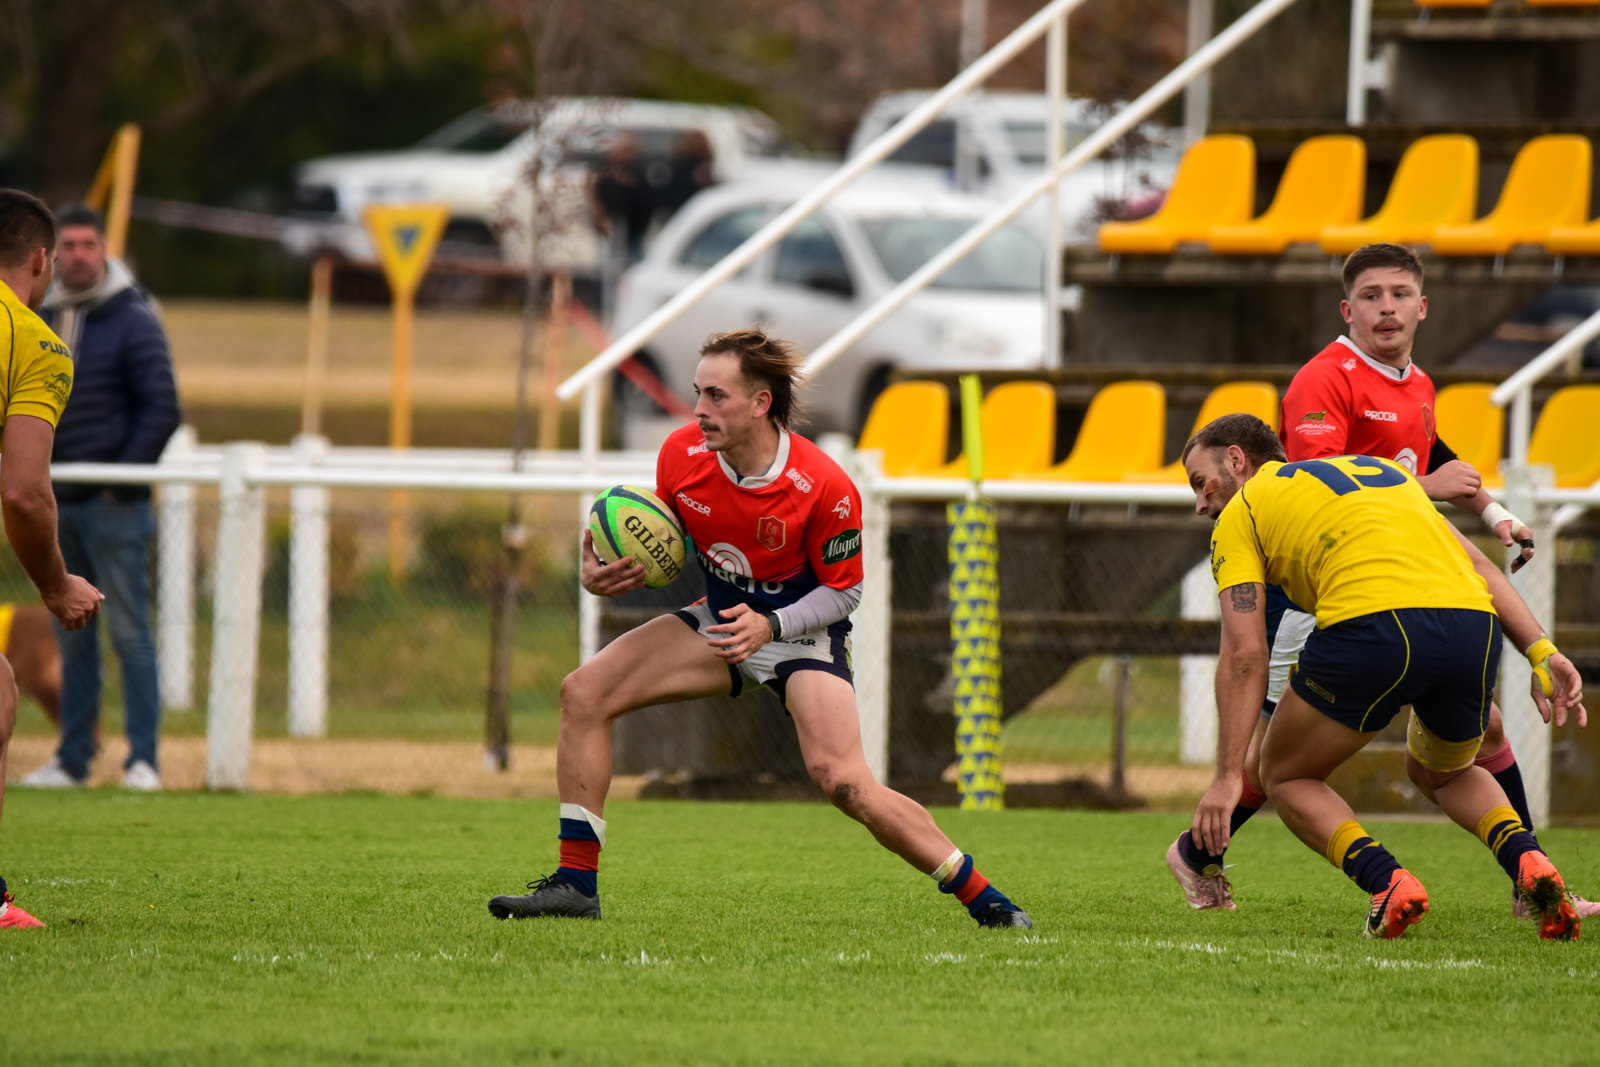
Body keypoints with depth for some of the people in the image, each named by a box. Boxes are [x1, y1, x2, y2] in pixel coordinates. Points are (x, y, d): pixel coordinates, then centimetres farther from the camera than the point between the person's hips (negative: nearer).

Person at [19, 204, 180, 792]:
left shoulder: (132, 320, -5)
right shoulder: (40, 321, 12)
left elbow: (161, 407, -9)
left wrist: (124, 475, -12)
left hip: (115, 505, -6)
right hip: (58, 505, 6)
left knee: (129, 630, -6)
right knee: (71, 637, 9)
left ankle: (143, 759, -5)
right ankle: (73, 758, 13)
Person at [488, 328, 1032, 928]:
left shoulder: (825, 488, -27)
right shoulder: (681, 455, -14)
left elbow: (844, 592, -15)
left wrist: (769, 627, -29)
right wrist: (606, 575, -15)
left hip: (802, 628, -6)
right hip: (723, 620, 6)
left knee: (842, 780, -26)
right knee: (583, 693, -9)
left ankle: (982, 899, -14)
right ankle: (576, 883, -4)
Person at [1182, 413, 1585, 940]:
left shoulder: (1240, 515, 18)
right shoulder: (1381, 468, 35)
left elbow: (1245, 653, 5)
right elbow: (1477, 564, 23)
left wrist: (1228, 776, 3)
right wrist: (1542, 653, 15)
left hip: (1371, 622, -5)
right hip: (1474, 621, 5)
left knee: (1287, 776, 21)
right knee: (1441, 772, 34)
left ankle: (1390, 882, -4)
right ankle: (1529, 864, 6)